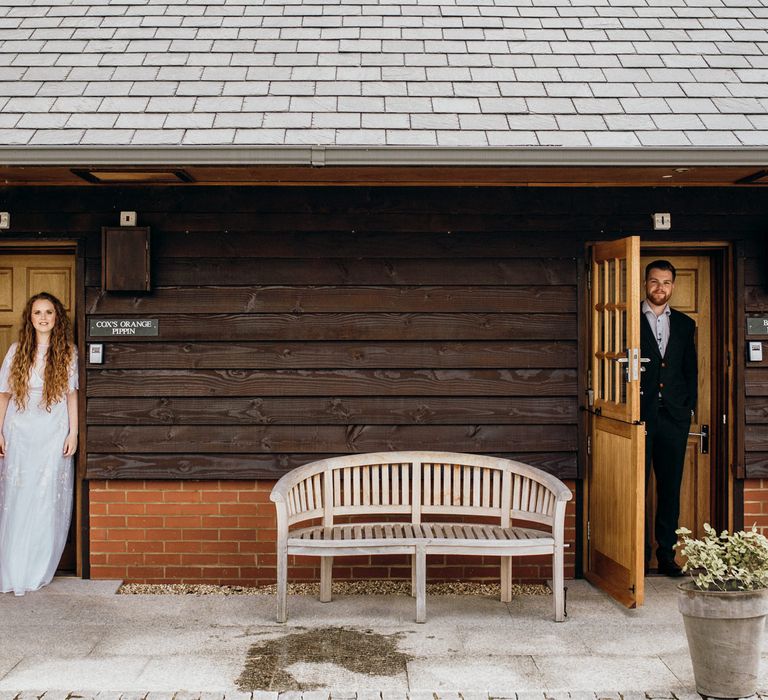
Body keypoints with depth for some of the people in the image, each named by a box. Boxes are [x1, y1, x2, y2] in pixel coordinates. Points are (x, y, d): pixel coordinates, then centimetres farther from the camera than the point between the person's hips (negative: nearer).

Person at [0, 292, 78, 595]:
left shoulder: (67, 352, 2)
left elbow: (72, 394, 2)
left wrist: (73, 433, -3)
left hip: (53, 434, -1)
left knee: (47, 502, 0)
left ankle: (38, 571, 9)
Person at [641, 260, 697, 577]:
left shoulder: (685, 324, 15)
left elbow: (691, 370, 17)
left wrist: (689, 407, 7)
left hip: (674, 417, 4)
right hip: (640, 416, -4)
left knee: (670, 488, 7)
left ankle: (667, 554, 14)